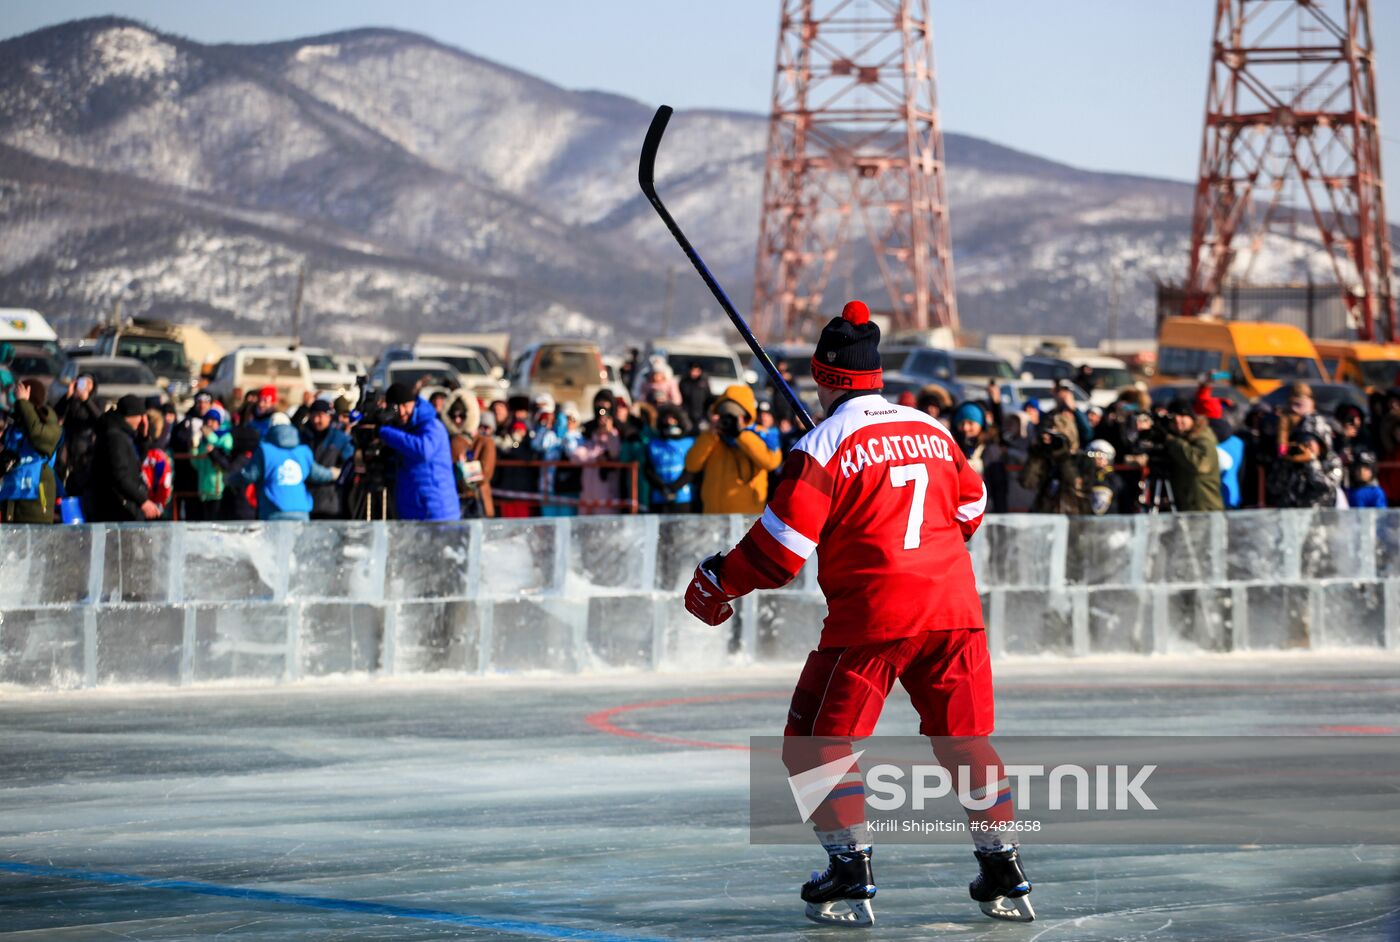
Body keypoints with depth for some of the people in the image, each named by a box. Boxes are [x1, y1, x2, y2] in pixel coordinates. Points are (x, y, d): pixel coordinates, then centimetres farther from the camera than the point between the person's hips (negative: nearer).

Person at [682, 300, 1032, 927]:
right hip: (953, 605, 5)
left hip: (872, 615, -5)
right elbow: (969, 509, 26)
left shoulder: (825, 444, -5)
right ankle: (1004, 877, 12)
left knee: (819, 743, 6)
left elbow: (782, 546, -7)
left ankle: (850, 879, -2)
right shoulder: (933, 431, 13)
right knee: (965, 740, 14)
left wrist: (718, 583, 8)